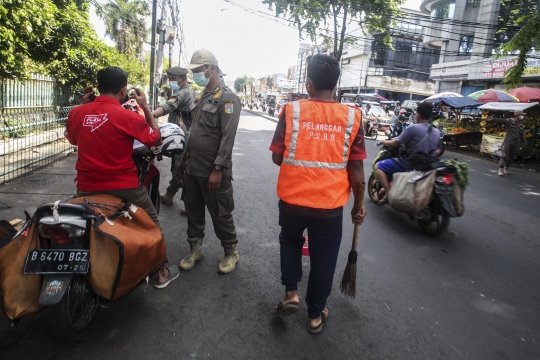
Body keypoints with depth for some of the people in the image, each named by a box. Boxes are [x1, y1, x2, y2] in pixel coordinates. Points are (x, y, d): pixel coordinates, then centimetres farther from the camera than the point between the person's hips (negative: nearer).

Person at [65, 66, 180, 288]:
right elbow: (156, 140, -2)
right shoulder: (127, 116, -15)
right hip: (123, 188, -4)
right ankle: (161, 274, 25)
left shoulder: (76, 113, -1)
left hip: (86, 188, 4)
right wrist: (145, 107, 2)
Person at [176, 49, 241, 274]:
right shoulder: (201, 97, 15)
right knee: (193, 211, 15)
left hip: (213, 171, -8)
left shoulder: (227, 98, -13)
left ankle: (231, 252, 21)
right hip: (193, 168, 8)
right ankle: (195, 249, 31)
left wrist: (218, 169, -23)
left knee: (220, 214, 3)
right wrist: (185, 158, 19)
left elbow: (228, 138, -20)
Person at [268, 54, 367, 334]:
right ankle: (315, 315, 32)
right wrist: (359, 203, 8)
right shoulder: (351, 116, -6)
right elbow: (356, 167, -5)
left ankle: (291, 293, 23)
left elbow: (277, 157, -4)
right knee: (323, 259, 17)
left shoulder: (292, 110, -7)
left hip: (292, 199, 0)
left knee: (290, 240, 29)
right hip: (330, 204, 0)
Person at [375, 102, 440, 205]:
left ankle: (388, 193, -9)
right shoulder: (437, 132, 4)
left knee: (379, 166, 3)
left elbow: (394, 144, -14)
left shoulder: (413, 128, -18)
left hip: (408, 164, -8)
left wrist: (383, 142, 6)